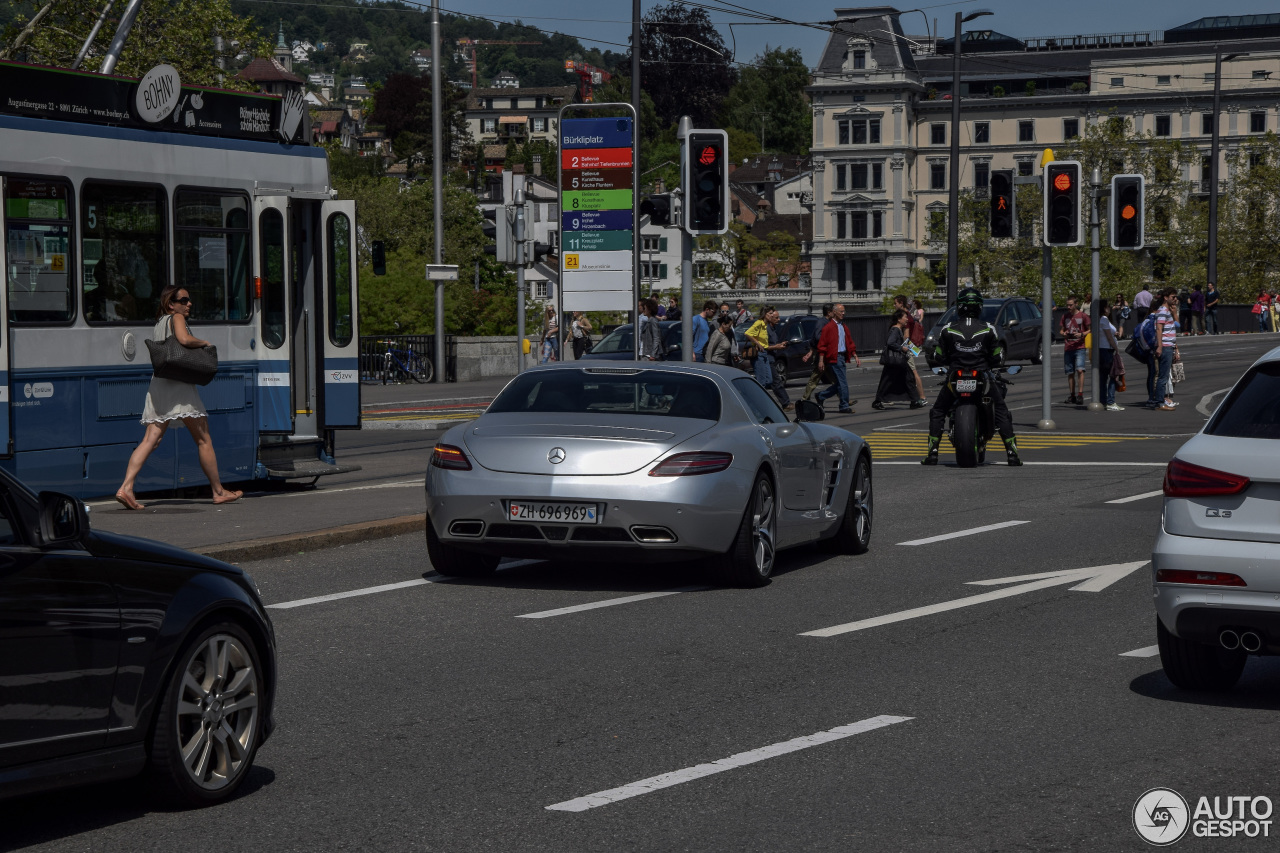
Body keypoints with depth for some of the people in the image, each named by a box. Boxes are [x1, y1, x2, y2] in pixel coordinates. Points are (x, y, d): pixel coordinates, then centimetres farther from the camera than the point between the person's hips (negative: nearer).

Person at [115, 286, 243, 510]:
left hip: (158, 384, 8)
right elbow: (184, 339, -22)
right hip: (179, 384, -8)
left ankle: (126, 488, -16)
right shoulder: (176, 318, -3)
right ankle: (219, 491, 8)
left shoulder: (158, 325, 22)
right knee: (203, 439, 2)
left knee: (150, 440, -2)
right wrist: (204, 343, -4)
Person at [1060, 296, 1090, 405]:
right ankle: (1072, 395, 12)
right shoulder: (1065, 316, 13)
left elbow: (1089, 330, 5)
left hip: (1079, 347, -5)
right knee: (1070, 372, 5)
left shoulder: (1083, 316, 0)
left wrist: (1081, 335, -14)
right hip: (1068, 348, 5)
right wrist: (1063, 334, -1)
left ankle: (1080, 394, -17)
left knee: (1080, 369, -17)